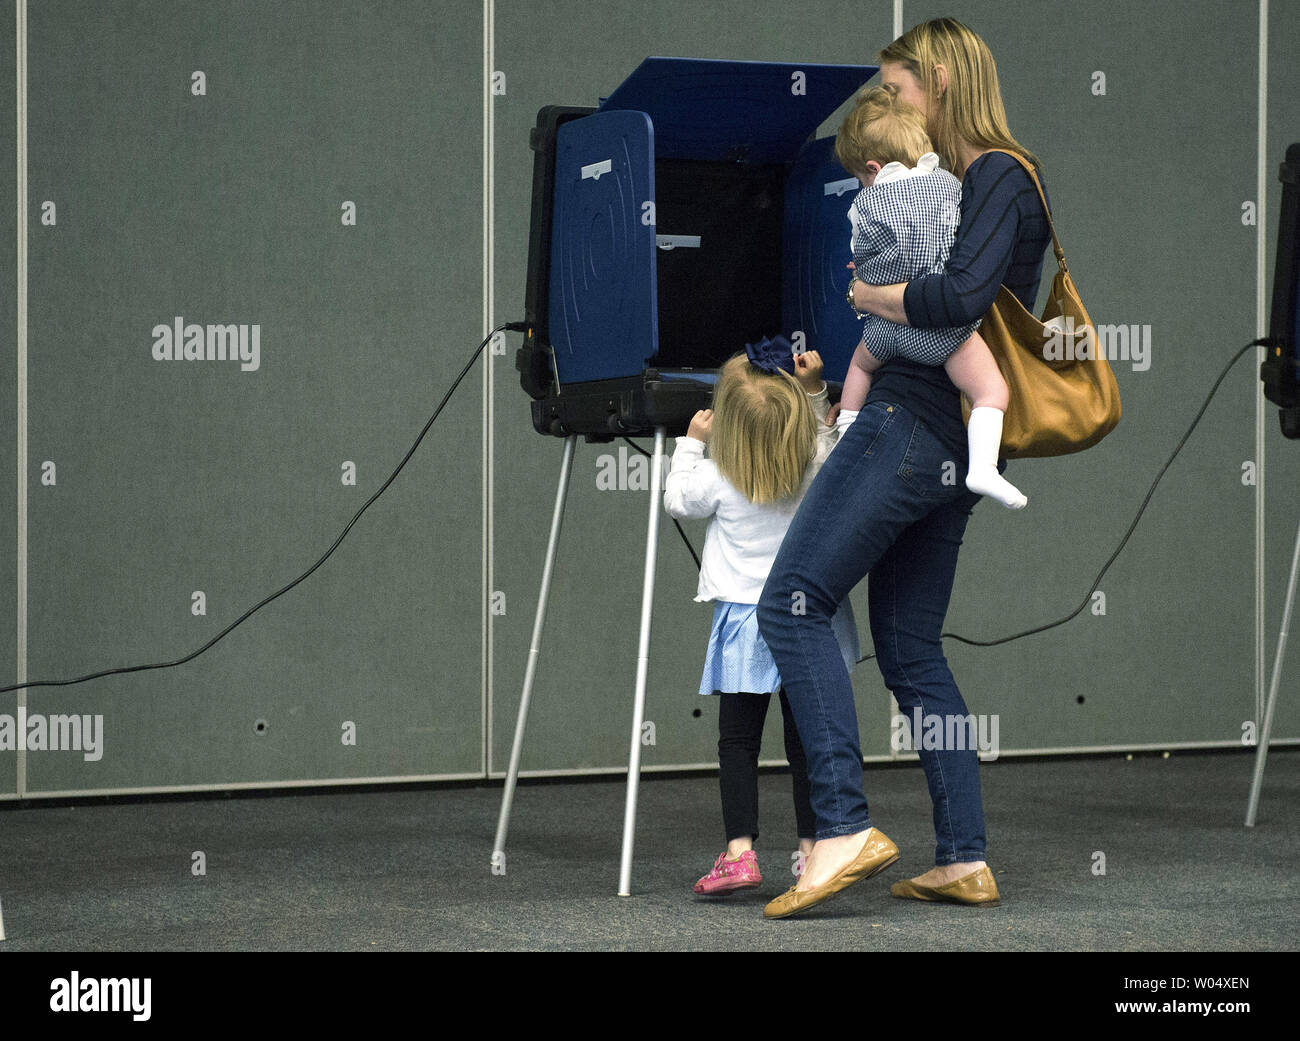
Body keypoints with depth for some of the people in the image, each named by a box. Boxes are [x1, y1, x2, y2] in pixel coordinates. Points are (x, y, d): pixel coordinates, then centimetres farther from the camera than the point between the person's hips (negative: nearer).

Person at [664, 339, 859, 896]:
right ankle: (813, 848, 12)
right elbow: (828, 436, 18)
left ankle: (739, 851, -7)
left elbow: (677, 500, 7)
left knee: (738, 740, 1)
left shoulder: (717, 479, -13)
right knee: (806, 735, 10)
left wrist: (691, 443, 15)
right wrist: (814, 391, 8)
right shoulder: (818, 466, -6)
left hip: (746, 621, -3)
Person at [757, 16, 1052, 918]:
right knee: (910, 646, 11)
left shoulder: (999, 178, -9)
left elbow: (962, 297, -24)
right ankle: (966, 861, 11)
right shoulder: (968, 182, 19)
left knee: (794, 601, -10)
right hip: (949, 439, 10)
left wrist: (868, 295, -8)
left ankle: (847, 826, -16)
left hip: (915, 427, -10)